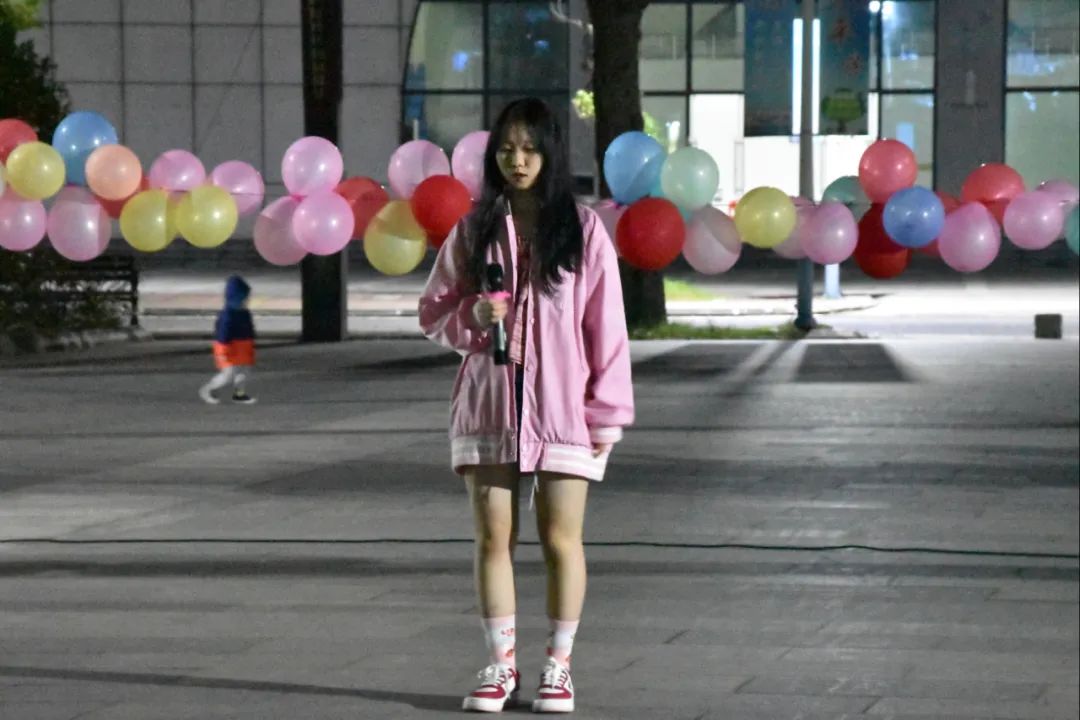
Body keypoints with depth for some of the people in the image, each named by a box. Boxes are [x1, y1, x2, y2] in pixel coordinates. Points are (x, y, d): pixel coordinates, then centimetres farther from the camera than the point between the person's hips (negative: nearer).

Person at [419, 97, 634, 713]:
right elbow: (434, 313, 10)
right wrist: (473, 315, -13)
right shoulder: (474, 230, 5)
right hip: (489, 403, 2)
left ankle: (559, 667, 11)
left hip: (562, 407, -2)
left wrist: (608, 412, -4)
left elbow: (606, 325, -2)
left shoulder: (583, 230, -1)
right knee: (494, 537, 4)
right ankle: (501, 665, 12)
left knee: (561, 539, 2)